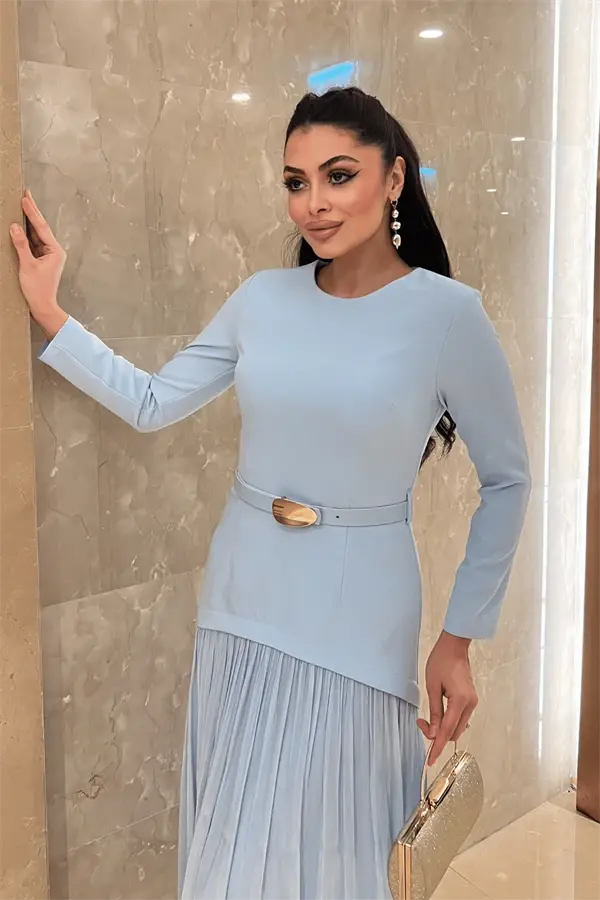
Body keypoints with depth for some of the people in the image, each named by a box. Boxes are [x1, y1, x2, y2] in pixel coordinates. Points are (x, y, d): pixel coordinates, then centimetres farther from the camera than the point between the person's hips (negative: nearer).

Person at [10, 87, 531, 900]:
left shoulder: (448, 313, -12)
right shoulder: (262, 298, 0)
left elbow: (506, 481, -5)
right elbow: (152, 404, 5)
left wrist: (459, 639, -6)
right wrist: (46, 311, 1)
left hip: (354, 618, -4)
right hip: (241, 602, 4)